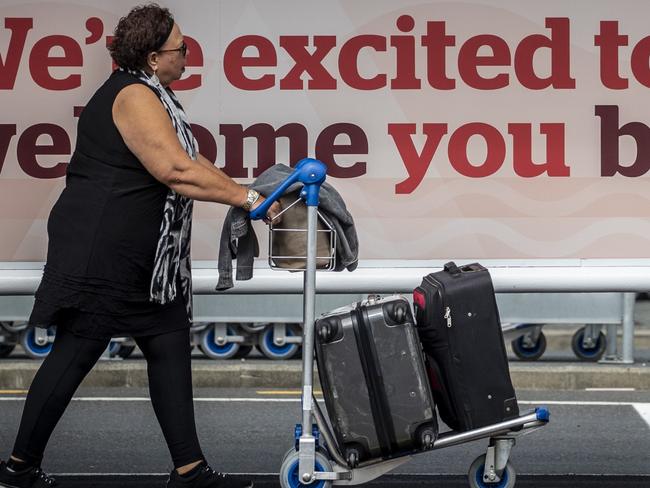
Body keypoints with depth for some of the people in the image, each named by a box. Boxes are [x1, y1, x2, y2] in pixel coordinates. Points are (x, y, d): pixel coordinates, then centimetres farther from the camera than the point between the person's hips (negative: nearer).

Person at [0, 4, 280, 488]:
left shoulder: (151, 95, 16)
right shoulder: (134, 96, -17)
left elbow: (186, 161, 21)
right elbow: (177, 171, -26)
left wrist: (239, 190, 12)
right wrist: (245, 197, -21)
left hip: (144, 259, 11)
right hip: (101, 253, -11)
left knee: (170, 348, 7)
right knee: (74, 354, -3)